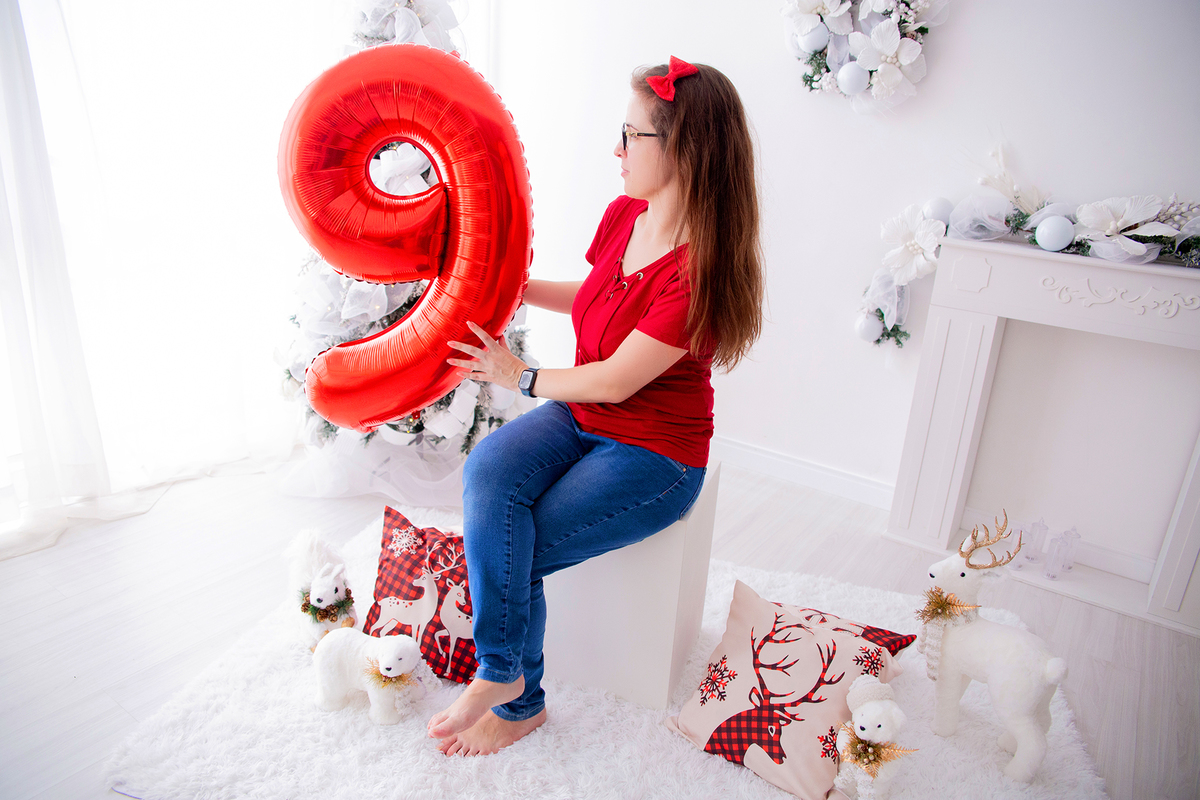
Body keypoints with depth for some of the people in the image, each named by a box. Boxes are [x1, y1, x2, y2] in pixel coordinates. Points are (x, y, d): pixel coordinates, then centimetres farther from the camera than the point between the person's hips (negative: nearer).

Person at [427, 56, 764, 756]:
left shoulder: (701, 271, -25)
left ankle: (510, 690, 14)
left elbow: (613, 382, -21)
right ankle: (510, 686, -9)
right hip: (579, 418, 7)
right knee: (488, 477, -21)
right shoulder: (622, 216, 0)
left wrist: (521, 377, -7)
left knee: (512, 556, -14)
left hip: (654, 456, -7)